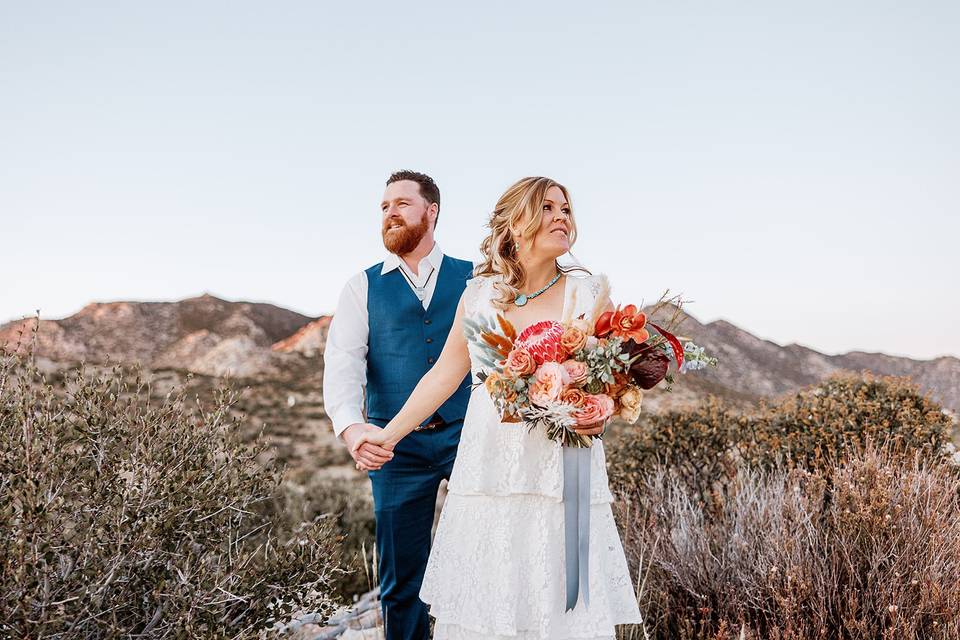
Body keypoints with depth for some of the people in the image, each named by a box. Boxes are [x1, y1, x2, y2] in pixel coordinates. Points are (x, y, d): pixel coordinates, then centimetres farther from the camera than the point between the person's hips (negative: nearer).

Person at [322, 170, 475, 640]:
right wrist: (350, 425, -25)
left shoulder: (475, 279, 8)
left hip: (469, 437, 0)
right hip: (396, 446, 1)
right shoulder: (363, 287, 7)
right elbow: (342, 362, -6)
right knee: (401, 579, 10)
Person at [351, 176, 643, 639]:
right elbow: (444, 375, 11)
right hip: (487, 474, 2)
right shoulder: (478, 295, 5)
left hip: (561, 475, -1)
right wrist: (389, 434, 10)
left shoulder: (589, 294, 1)